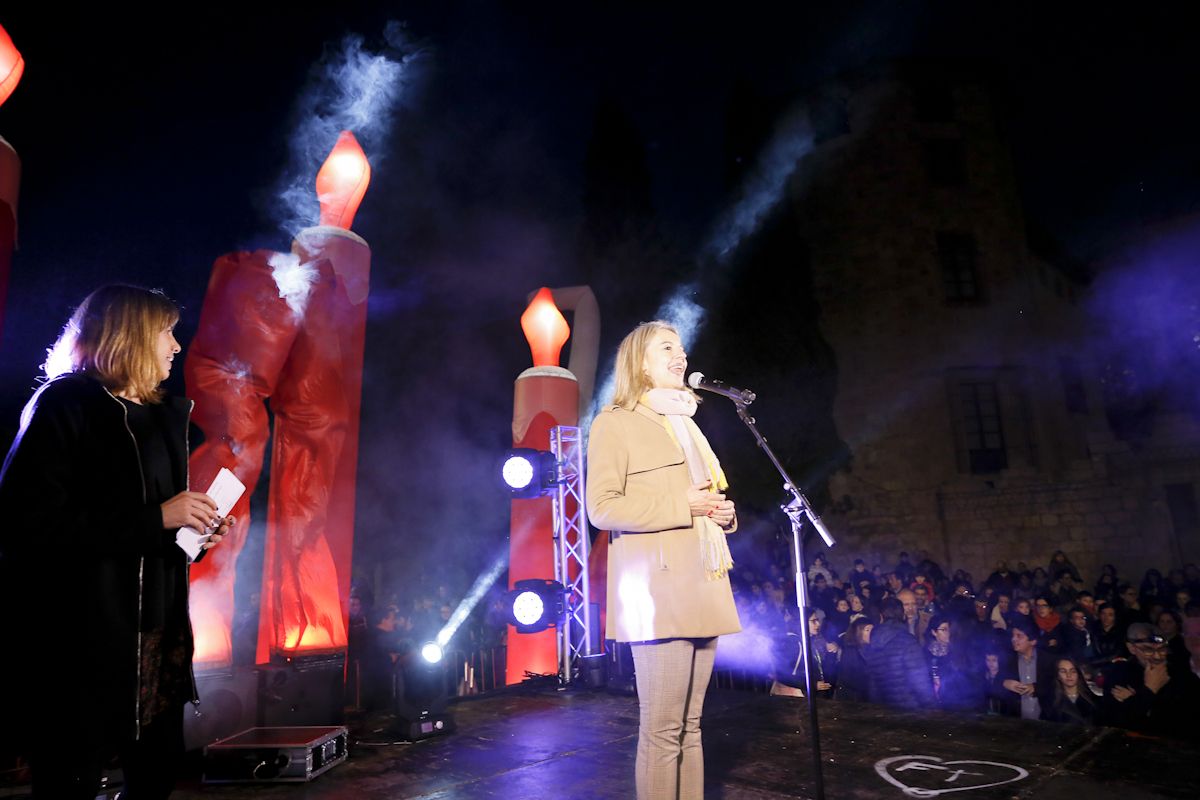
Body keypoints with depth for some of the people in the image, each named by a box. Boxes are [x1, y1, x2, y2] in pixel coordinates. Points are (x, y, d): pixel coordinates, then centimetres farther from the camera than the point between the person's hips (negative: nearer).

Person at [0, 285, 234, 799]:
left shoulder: (163, 416, 15)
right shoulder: (64, 404, -9)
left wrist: (196, 524, 3)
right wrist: (157, 517, -20)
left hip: (157, 630, 7)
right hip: (79, 636, -7)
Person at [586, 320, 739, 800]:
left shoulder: (687, 423, 23)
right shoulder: (615, 423, -1)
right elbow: (601, 507, -11)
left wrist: (723, 512, 7)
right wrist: (681, 504, -15)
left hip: (701, 589, 7)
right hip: (658, 593, -7)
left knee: (689, 724, 12)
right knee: (662, 729, -3)